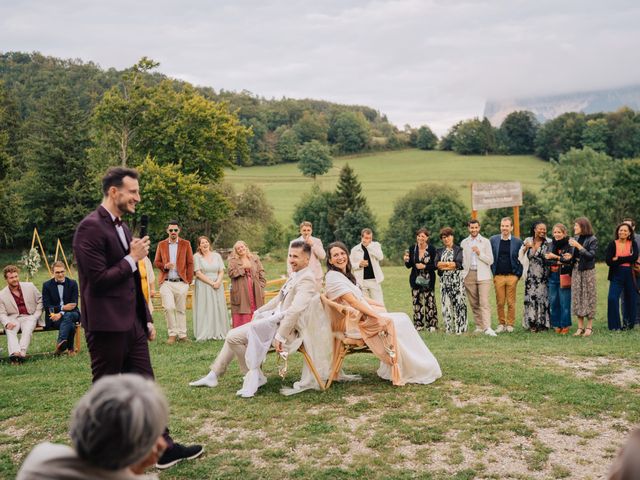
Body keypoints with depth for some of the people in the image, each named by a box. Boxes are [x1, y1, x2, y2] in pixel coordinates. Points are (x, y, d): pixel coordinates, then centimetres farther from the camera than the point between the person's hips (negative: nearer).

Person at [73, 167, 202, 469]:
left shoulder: (122, 227, 14)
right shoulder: (91, 228, -15)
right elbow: (97, 280, -21)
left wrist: (146, 318, 19)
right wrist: (132, 258, -12)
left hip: (131, 323, 9)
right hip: (106, 326, -8)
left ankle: (163, 449, 18)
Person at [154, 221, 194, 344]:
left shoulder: (186, 244, 7)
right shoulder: (161, 244, 10)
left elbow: (190, 263, 6)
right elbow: (156, 262, 13)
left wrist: (189, 281, 0)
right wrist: (164, 266, -9)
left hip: (181, 283, 0)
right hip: (166, 282, 0)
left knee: (181, 310, 4)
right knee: (169, 307, -13)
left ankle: (182, 335, 13)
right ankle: (172, 334, 1)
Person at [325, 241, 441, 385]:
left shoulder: (345, 275, 17)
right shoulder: (333, 277, -13)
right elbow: (353, 302, -21)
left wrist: (381, 307, 7)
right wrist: (377, 316, -24)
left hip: (363, 314, 9)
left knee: (402, 319, 0)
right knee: (393, 323, -16)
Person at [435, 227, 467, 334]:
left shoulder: (458, 249, 3)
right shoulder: (440, 251, 17)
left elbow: (459, 263, -12)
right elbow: (436, 263, 1)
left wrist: (444, 265, -4)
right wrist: (451, 264, -9)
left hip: (457, 279, -4)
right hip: (444, 280, 4)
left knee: (458, 302, -7)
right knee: (446, 304, 2)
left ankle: (460, 328, -3)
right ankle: (448, 328, 8)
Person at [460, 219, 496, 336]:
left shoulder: (485, 242, 4)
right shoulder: (464, 243, 13)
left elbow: (490, 260, 0)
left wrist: (479, 253, -13)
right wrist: (463, 275, 8)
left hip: (483, 275, -3)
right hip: (469, 275, 3)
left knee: (484, 302, -13)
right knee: (474, 303, 4)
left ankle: (487, 328, -21)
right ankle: (479, 327, 10)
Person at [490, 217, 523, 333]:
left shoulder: (518, 242, 3)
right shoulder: (493, 240, 6)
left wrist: (518, 274, -2)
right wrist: (492, 273, 4)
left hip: (512, 276, -1)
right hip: (498, 276, 1)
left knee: (511, 302, 2)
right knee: (500, 302, 3)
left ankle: (510, 324, 11)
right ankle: (501, 324, 13)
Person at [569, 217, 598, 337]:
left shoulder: (592, 239, -7)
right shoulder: (576, 238, 9)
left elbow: (591, 255, -16)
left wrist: (578, 246, -21)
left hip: (588, 271, -5)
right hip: (576, 270, 5)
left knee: (588, 296, -1)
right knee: (577, 296, 4)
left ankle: (589, 327, 6)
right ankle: (580, 327, 10)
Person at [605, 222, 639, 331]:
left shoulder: (633, 244, 7)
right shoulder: (612, 244, 2)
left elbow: (635, 257, -10)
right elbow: (608, 261, -9)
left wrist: (618, 259, -13)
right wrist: (627, 260, -10)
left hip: (630, 274, 1)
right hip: (616, 275, -1)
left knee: (630, 299, 6)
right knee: (612, 298, -12)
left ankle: (629, 323, 22)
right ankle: (614, 325, -3)